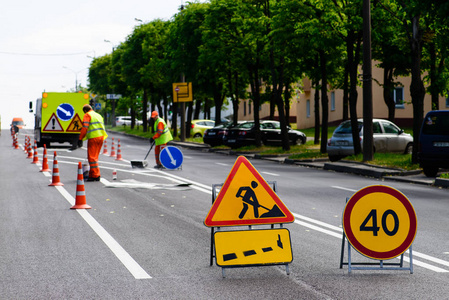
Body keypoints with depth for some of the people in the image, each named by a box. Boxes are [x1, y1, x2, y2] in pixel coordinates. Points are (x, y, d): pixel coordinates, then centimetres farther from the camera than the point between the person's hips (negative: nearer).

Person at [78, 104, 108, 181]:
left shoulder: (87, 115, -1)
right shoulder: (98, 115, 24)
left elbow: (85, 128, -11)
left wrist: (80, 139, -10)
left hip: (93, 138, -8)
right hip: (101, 137, 8)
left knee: (92, 157, -6)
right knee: (95, 157, 14)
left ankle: (96, 175, -11)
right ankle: (91, 175, 16)